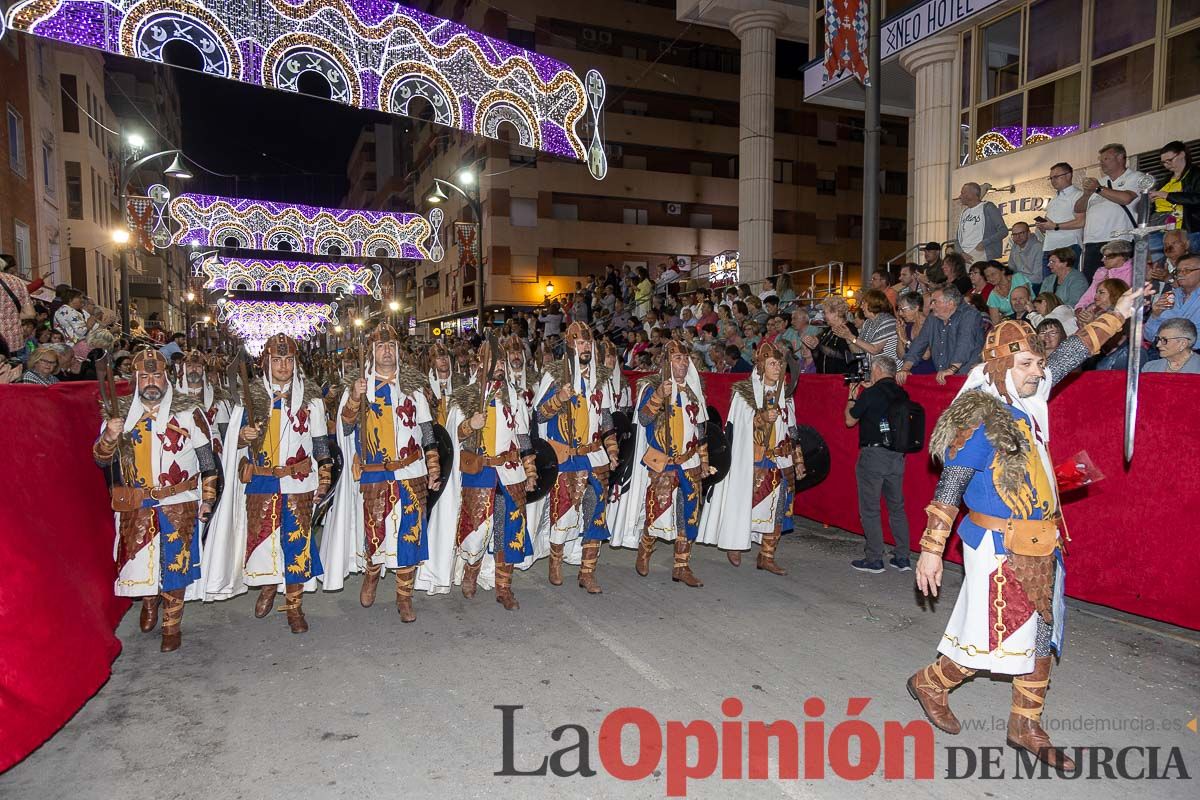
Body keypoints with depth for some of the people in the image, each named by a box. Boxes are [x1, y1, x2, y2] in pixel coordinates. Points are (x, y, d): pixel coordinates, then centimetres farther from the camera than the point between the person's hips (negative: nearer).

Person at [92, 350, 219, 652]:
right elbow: (101, 459, 2)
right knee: (138, 561, 10)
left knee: (175, 565, 4)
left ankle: (171, 626, 21)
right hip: (135, 505, 2)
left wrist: (207, 499, 3)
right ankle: (149, 601, 43)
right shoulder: (121, 412, 3)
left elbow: (207, 459, 2)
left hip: (179, 504, -2)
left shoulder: (188, 411, -3)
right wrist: (109, 438, -20)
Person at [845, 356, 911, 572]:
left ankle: (874, 559, 5)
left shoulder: (870, 393, -11)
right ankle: (902, 558, 18)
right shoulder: (902, 394, 5)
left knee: (869, 509, 2)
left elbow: (850, 420, -1)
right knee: (897, 507, 14)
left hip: (873, 455, -6)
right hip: (897, 456, 6)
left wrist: (852, 397, 12)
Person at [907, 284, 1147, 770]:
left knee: (1041, 636, 15)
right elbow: (948, 490, -18)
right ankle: (930, 682, 26)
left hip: (1040, 547, 8)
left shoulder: (1028, 402, 3)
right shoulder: (978, 423, -19)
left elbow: (1070, 354, 18)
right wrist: (930, 550, -19)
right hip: (999, 549, -8)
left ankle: (1026, 727, 29)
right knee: (995, 635, 2)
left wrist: (1119, 314, 21)